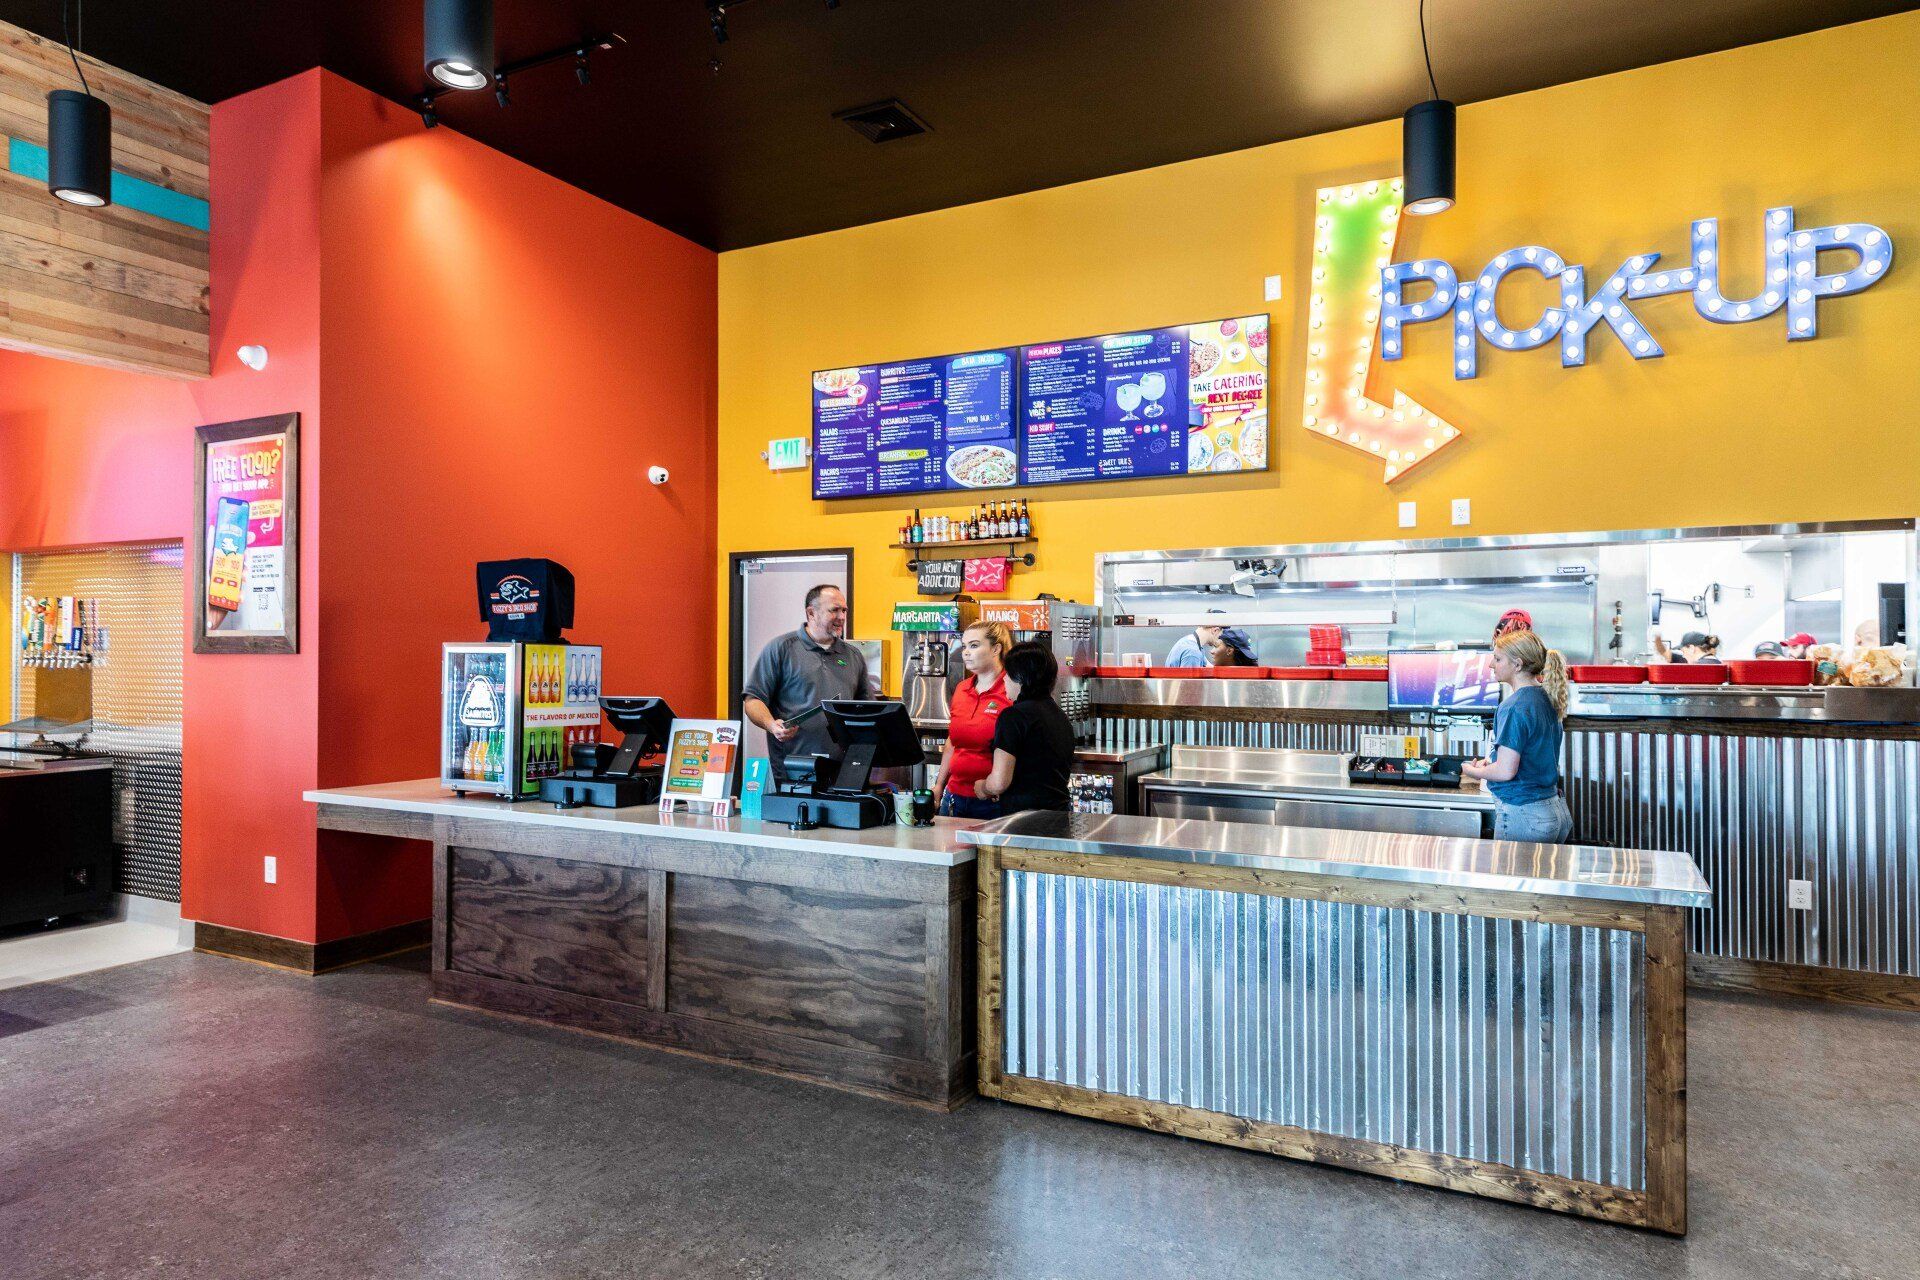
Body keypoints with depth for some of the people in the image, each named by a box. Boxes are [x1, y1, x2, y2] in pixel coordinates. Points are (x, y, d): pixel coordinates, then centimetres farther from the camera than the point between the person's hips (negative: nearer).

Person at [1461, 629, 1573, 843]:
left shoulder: (1514, 707, -18)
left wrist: (1473, 771, -3)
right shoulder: (1546, 699, 9)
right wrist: (1490, 761, 15)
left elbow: (1505, 771, -20)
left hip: (1523, 815, -9)